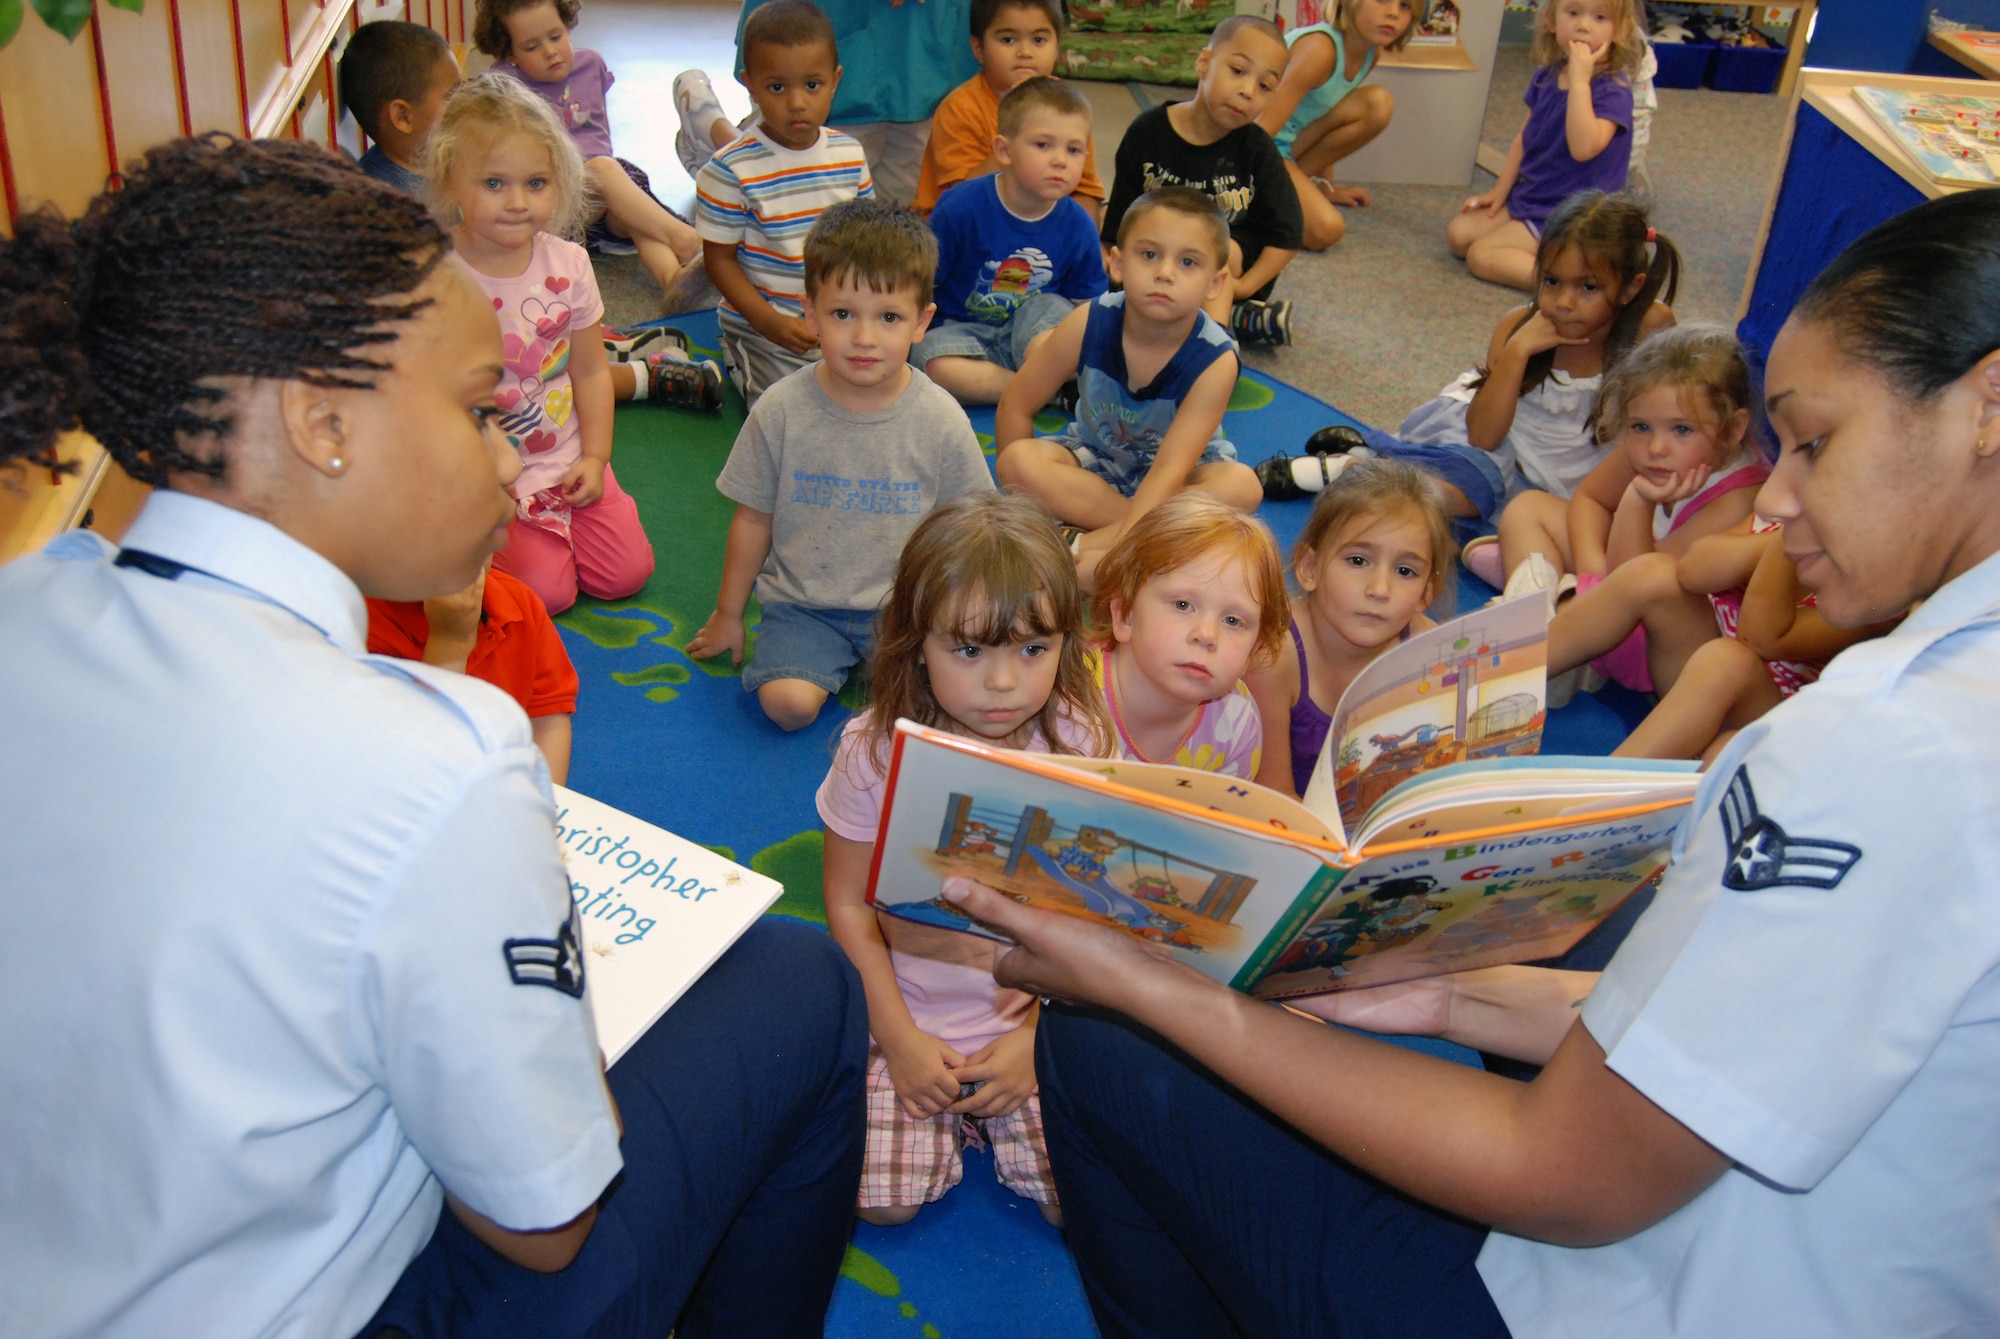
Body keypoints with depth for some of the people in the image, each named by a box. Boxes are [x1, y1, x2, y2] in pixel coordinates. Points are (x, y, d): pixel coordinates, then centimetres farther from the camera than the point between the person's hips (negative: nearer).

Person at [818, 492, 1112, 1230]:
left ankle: (986, 1109, 18)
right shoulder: (875, 749, -13)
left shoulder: (1079, 745, -11)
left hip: (1042, 1019, 1)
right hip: (910, 1016, 0)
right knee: (880, 1197, -12)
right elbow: (849, 905, -6)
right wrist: (900, 1037, -9)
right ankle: (949, 1113, 18)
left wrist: (1035, 1037, -10)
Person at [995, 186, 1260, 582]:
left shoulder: (1214, 359, -27)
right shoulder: (1088, 325, -21)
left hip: (1184, 473, -2)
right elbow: (1015, 406, -9)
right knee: (1017, 460, -27)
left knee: (1240, 486, -33)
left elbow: (1169, 470, -33)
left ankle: (1087, 545, -31)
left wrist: (1106, 552, -42)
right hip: (1096, 459, 2)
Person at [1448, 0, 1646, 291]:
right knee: (1458, 235, -1)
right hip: (1528, 198, 9)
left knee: (1480, 256, -19)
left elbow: (1584, 147, -36)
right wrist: (1501, 190, 11)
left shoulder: (1614, 91, -20)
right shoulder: (1546, 77, 3)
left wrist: (1579, 80, -34)